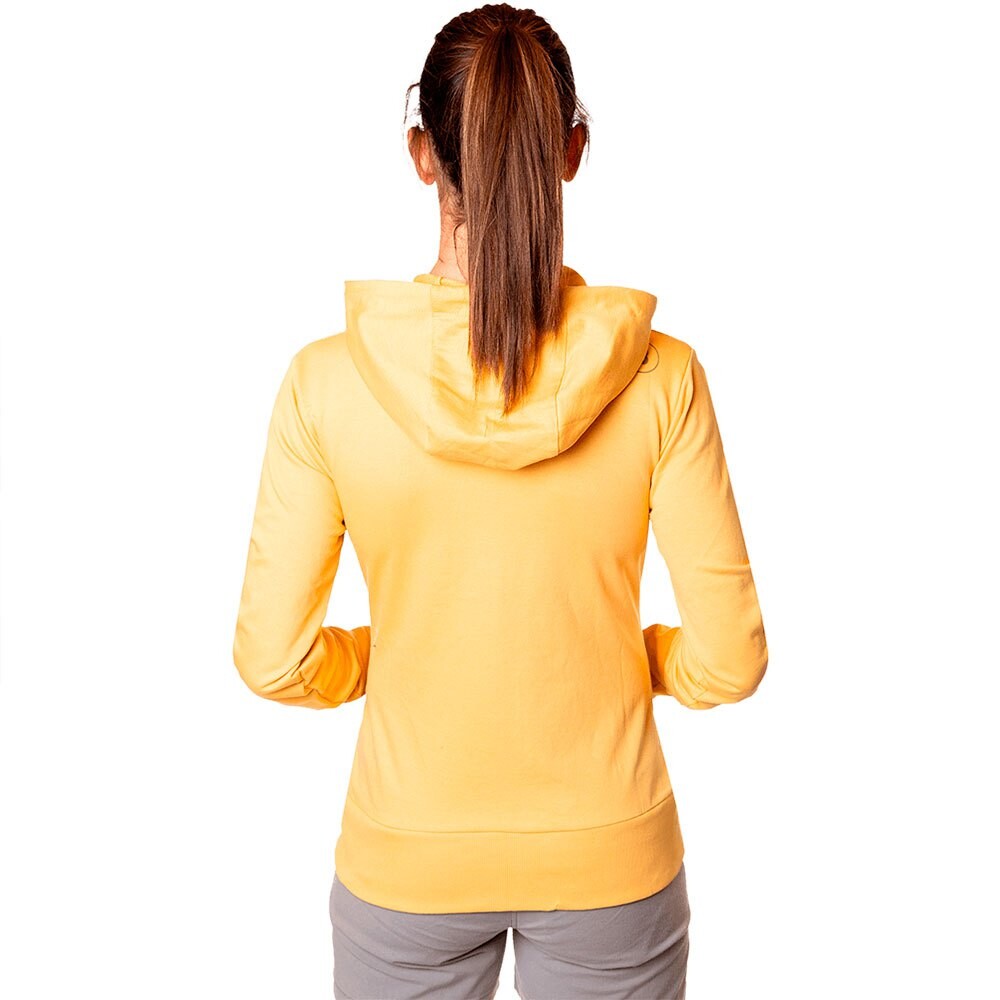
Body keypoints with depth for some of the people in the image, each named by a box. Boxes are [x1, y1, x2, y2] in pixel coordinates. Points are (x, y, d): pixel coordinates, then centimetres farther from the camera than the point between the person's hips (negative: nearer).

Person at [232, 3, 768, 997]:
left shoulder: (326, 379, -16)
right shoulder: (658, 375, -16)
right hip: (610, 859, 0)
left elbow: (273, 661, -11)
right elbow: (729, 659, -12)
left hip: (406, 865, 0)